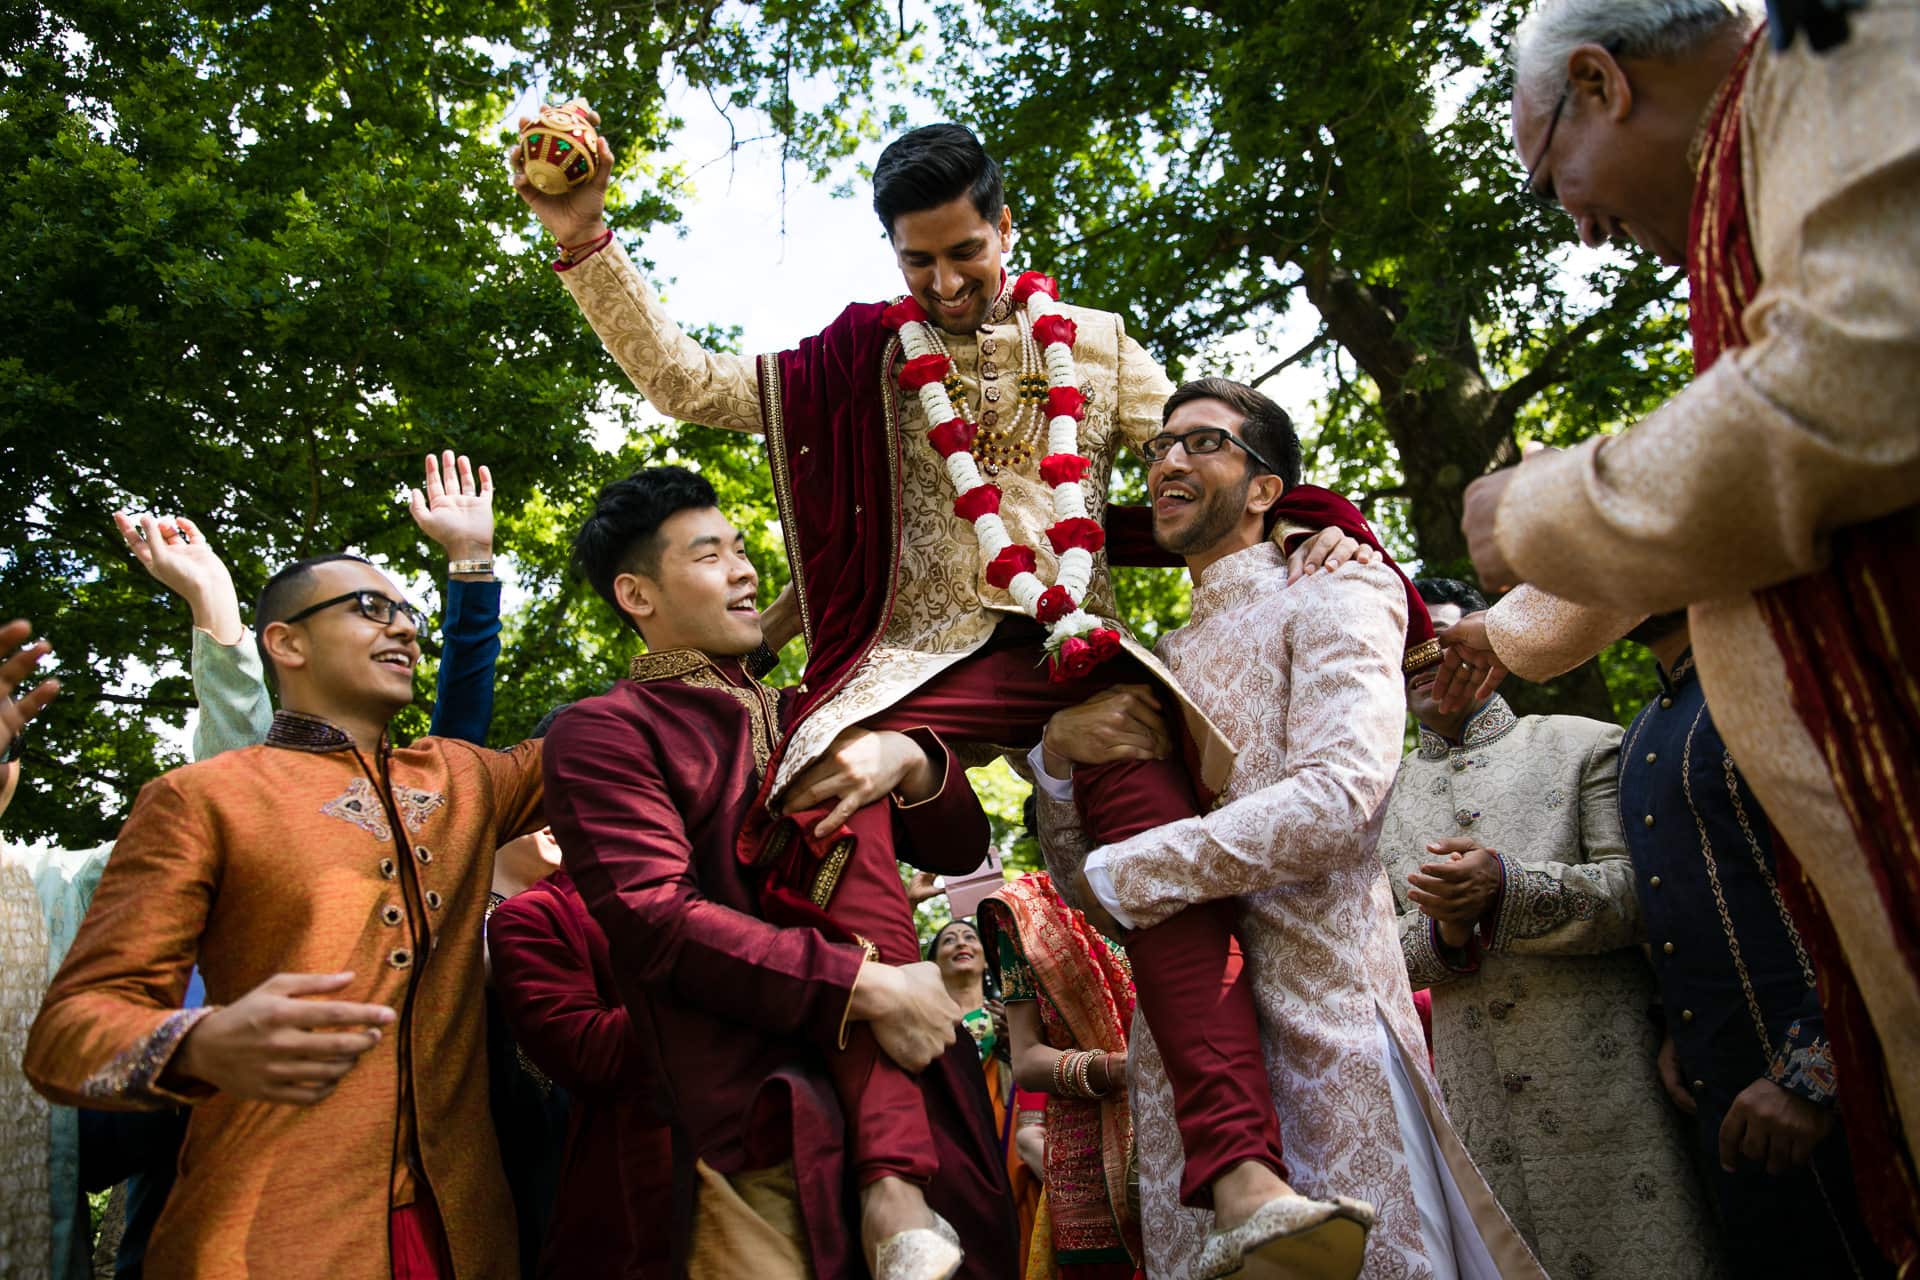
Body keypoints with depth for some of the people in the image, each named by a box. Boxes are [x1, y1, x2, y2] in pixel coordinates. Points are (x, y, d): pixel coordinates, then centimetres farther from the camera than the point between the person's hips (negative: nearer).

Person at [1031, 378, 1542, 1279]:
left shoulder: (1334, 596, 1)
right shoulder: (1161, 662, 19)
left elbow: (1341, 796, -17)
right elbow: (1074, 875, 17)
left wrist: (1121, 876, -11)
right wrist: (1059, 750, -4)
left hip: (1319, 1020, -5)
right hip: (1179, 1045, 6)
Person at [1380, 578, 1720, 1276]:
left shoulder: (1583, 743, 5)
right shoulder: (1383, 797, 13)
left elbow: (1637, 888, -5)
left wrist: (1508, 888, -22)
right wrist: (1442, 931, -13)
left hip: (1607, 1084, -2)